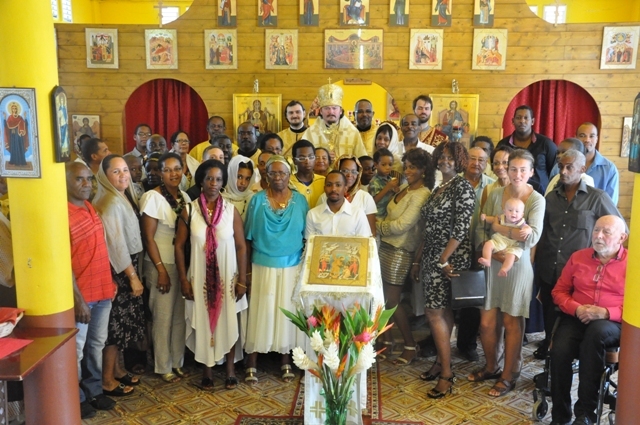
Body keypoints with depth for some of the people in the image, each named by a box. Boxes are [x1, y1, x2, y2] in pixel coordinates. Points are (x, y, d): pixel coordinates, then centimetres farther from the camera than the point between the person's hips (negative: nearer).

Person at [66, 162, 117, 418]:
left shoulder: (91, 208, 8)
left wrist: (109, 281, 13)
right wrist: (78, 299, -19)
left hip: (102, 291, 7)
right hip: (81, 295, -7)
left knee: (97, 344, 18)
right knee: (76, 349, 8)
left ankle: (94, 390, 34)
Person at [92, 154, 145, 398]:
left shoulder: (122, 198, 11)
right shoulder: (111, 202, -19)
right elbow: (116, 243, -22)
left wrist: (133, 271, 11)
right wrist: (133, 276, -19)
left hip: (126, 266, 9)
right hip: (116, 270, -9)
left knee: (122, 321, 16)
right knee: (115, 322, 0)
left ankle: (116, 369, 29)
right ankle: (107, 380, 11)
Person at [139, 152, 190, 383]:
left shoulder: (185, 196, 6)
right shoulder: (152, 197, -12)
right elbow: (148, 237, -13)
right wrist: (161, 270, -15)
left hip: (184, 263, 6)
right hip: (161, 265, -6)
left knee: (180, 316, 12)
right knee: (163, 317, 5)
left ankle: (178, 362, 27)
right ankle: (163, 367, 19)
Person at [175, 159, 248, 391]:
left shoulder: (231, 210, -4)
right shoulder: (189, 210, -4)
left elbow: (241, 246, -3)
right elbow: (179, 246, -1)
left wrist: (242, 280, -6)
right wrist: (183, 279, -5)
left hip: (227, 276, 0)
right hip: (200, 276, 0)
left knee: (229, 321, 9)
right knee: (203, 321, 9)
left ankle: (230, 369, 25)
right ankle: (207, 369, 26)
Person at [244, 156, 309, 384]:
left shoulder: (300, 200, 1)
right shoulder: (257, 200, -2)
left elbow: (306, 236, 3)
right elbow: (248, 237, 0)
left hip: (292, 266, 1)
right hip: (263, 265, -1)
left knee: (287, 311, 9)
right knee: (260, 312, 3)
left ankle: (286, 361, 23)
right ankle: (252, 363, 13)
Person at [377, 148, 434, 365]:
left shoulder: (421, 195, -16)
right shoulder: (404, 188, 11)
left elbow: (401, 225, -19)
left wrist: (377, 225, -7)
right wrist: (382, 225, -2)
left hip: (400, 252, -8)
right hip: (386, 246, 8)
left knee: (392, 301, 0)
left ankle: (410, 346, 16)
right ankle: (385, 339, 31)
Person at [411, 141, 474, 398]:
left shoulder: (462, 187, -10)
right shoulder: (437, 190, 15)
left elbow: (461, 228, -17)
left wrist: (444, 260, -19)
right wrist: (417, 260, 16)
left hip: (451, 257, -8)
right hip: (432, 256, 8)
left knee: (434, 312, -8)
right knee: (443, 310, 13)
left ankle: (446, 373, 1)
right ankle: (441, 362, 22)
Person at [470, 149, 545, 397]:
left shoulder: (537, 200, -8)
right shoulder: (495, 194, 2)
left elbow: (532, 237, -20)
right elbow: (480, 229, 2)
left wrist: (497, 227, -15)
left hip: (518, 265, -3)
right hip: (492, 263, 4)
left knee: (512, 323, 8)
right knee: (486, 322, 8)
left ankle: (509, 376, 25)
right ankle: (491, 367, 32)